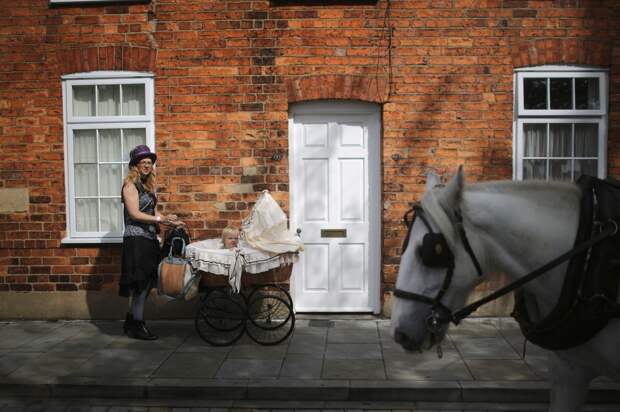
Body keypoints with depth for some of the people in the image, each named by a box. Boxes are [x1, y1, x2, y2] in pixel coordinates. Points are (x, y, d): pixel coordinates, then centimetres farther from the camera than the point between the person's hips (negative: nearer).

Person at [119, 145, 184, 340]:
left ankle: (131, 322, 23)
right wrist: (160, 219, -20)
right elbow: (134, 214, -15)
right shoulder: (130, 185, -7)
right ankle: (137, 326, 4)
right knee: (141, 283, -5)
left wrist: (170, 222, 6)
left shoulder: (148, 185, 17)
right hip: (136, 239, -8)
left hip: (149, 239, 8)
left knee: (145, 283, 11)